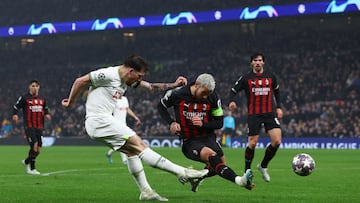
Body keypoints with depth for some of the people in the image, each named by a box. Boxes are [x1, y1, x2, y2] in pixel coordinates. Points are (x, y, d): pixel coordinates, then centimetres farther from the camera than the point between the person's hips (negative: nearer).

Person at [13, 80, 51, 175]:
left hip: (39, 127, 6)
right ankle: (32, 169, -7)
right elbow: (15, 107, 1)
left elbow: (46, 109, 27)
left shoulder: (42, 99, 13)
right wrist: (15, 115, -18)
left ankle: (26, 162, 30)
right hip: (29, 127, -6)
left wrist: (47, 114, 6)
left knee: (38, 149, 4)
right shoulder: (24, 98, -2)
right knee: (34, 145, -18)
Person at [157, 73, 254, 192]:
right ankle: (238, 180, -51)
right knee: (210, 155, -32)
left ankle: (195, 178, 26)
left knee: (219, 166, -4)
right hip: (188, 141, -5)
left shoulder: (212, 98, -6)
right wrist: (171, 122, -9)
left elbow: (219, 123, -1)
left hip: (207, 137, 5)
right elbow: (161, 106, 6)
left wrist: (203, 124, -19)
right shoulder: (178, 94, -11)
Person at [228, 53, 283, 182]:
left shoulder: (270, 76, 9)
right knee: (252, 144, -4)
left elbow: (276, 91, 24)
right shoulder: (246, 78, 1)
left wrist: (278, 107, 16)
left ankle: (263, 166, 10)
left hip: (270, 113, 2)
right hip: (254, 115, -2)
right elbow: (234, 90, 4)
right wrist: (231, 101, -16)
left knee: (277, 141, -11)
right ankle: (247, 171, 16)